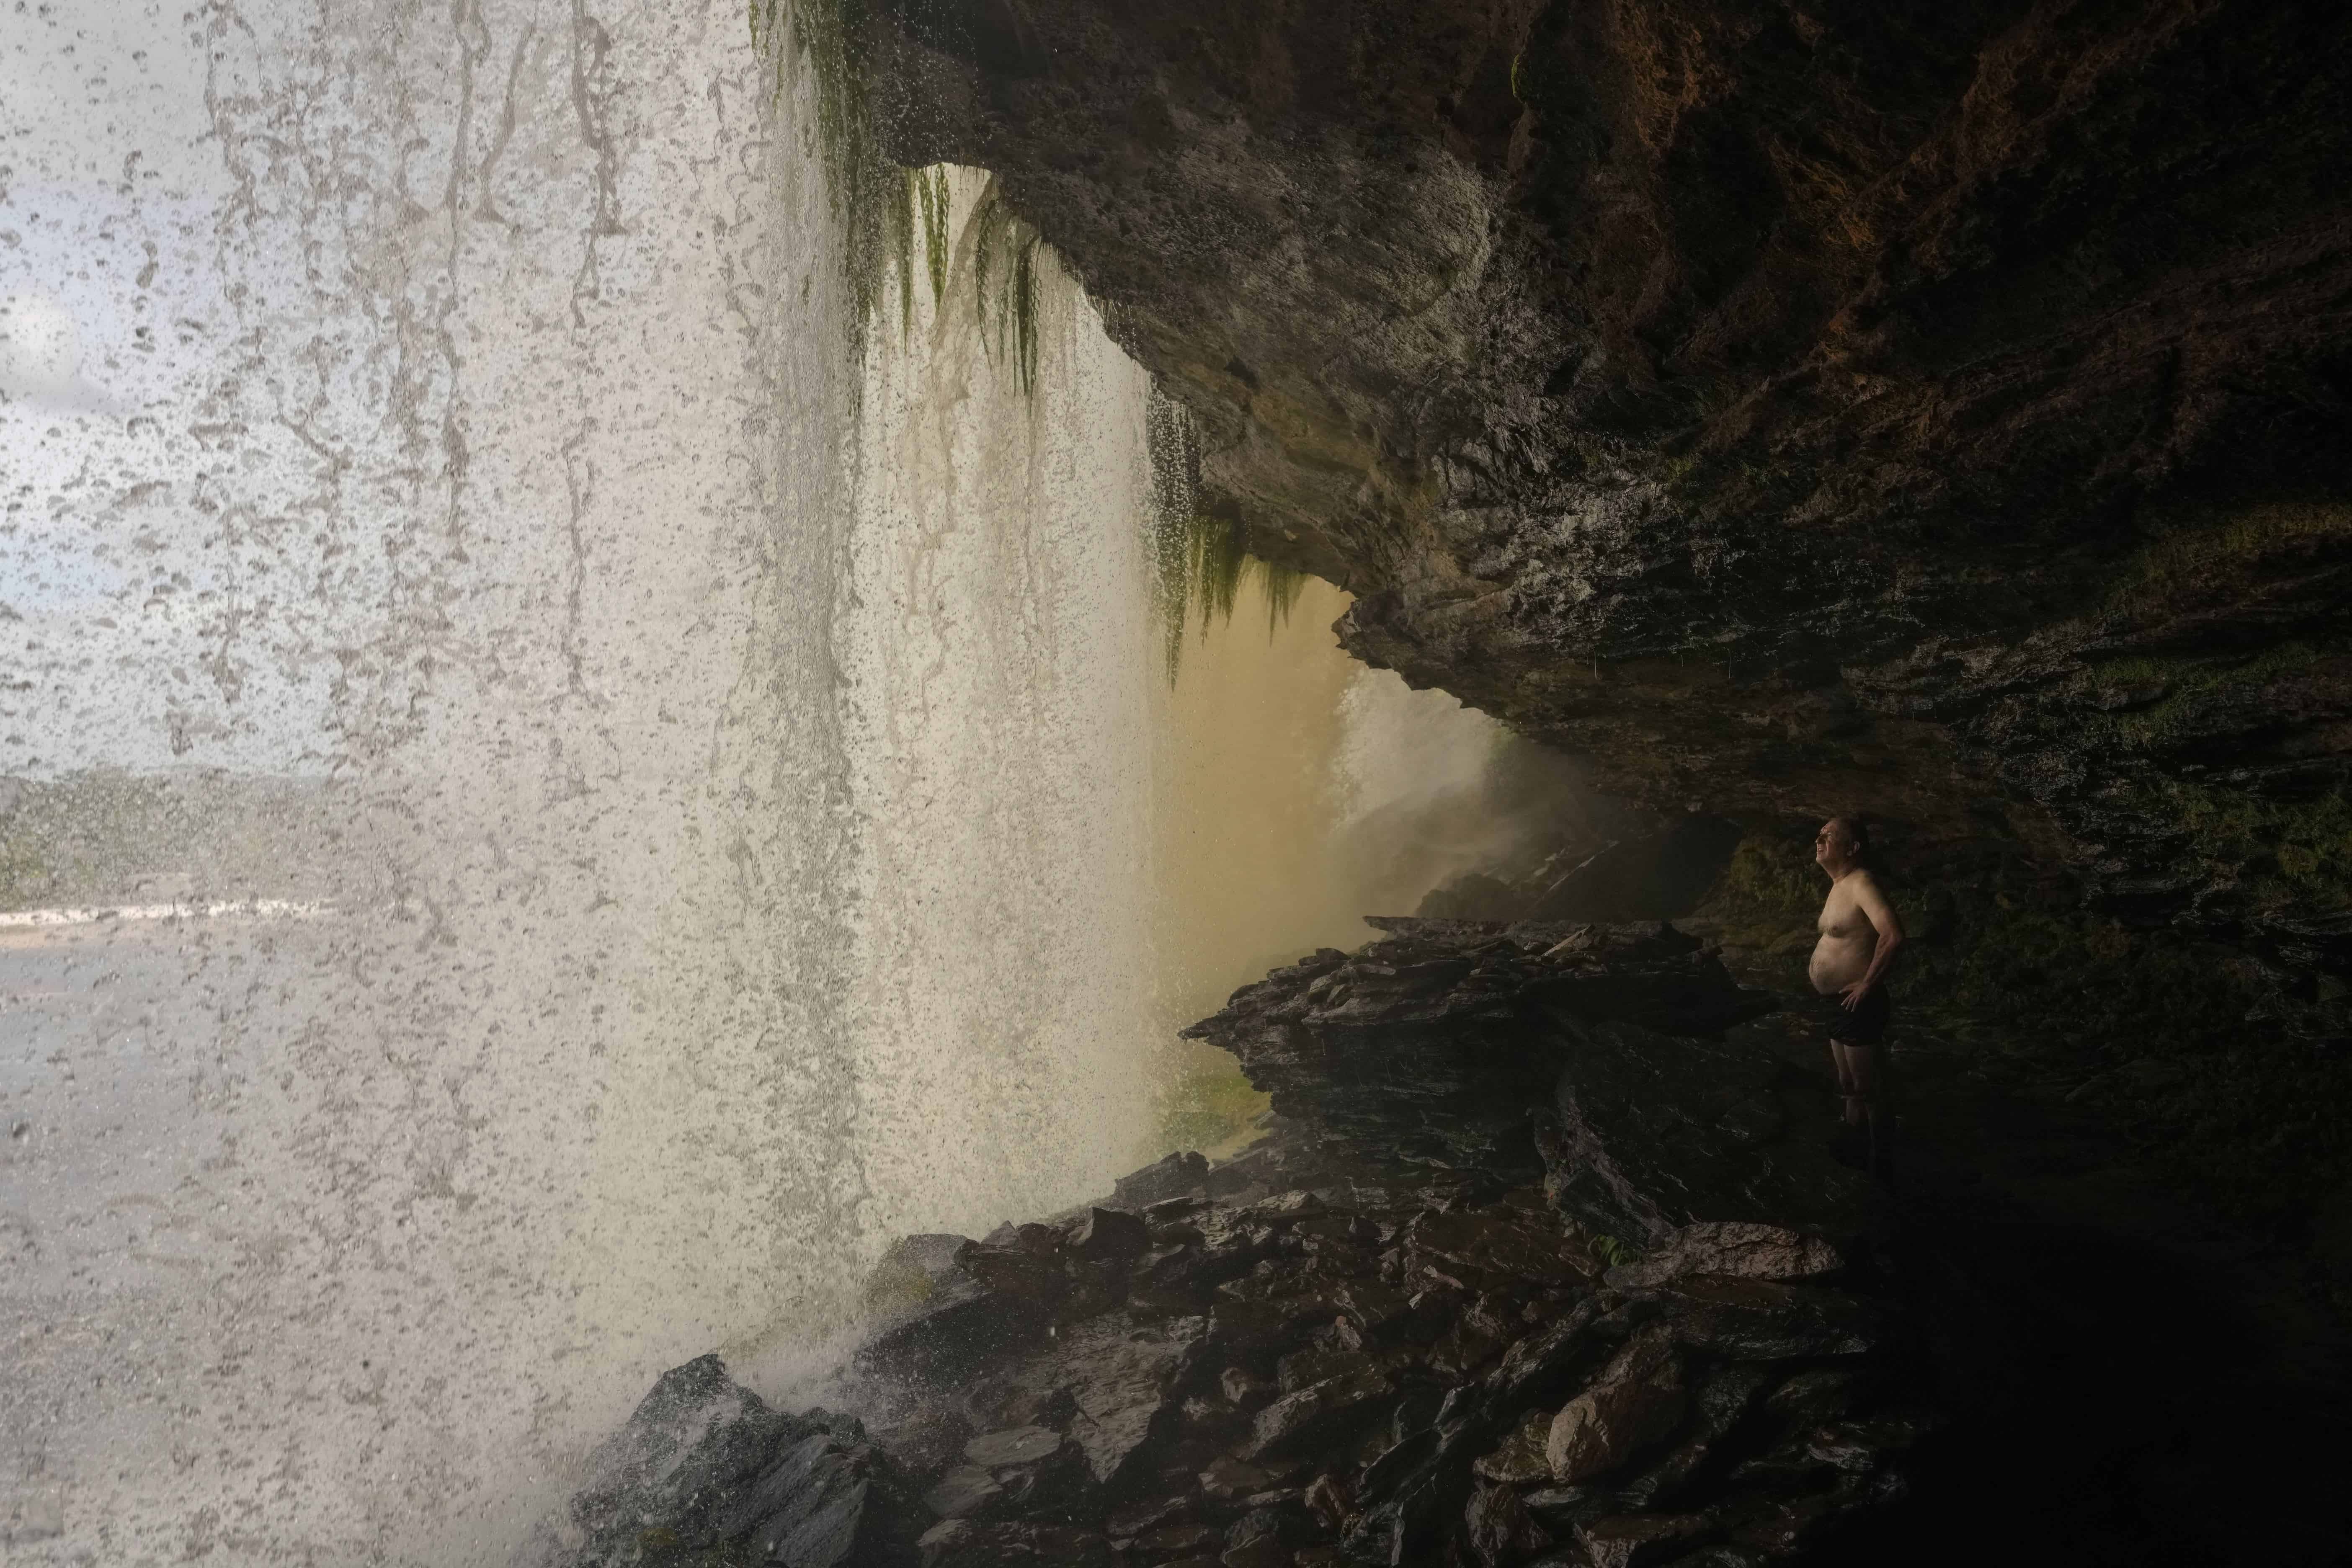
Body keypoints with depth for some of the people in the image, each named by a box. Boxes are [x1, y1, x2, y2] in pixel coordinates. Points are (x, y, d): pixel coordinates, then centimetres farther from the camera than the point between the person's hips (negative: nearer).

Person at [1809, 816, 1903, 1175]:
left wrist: (1867, 983, -26)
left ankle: (1878, 1164, 11)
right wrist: (1818, 964, 15)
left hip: (1857, 1006, -10)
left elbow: (1893, 935, -35)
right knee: (1849, 1087, 21)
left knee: (1869, 1090, 1)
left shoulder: (1861, 884, -20)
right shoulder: (1839, 886, 10)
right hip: (1836, 1003, 10)